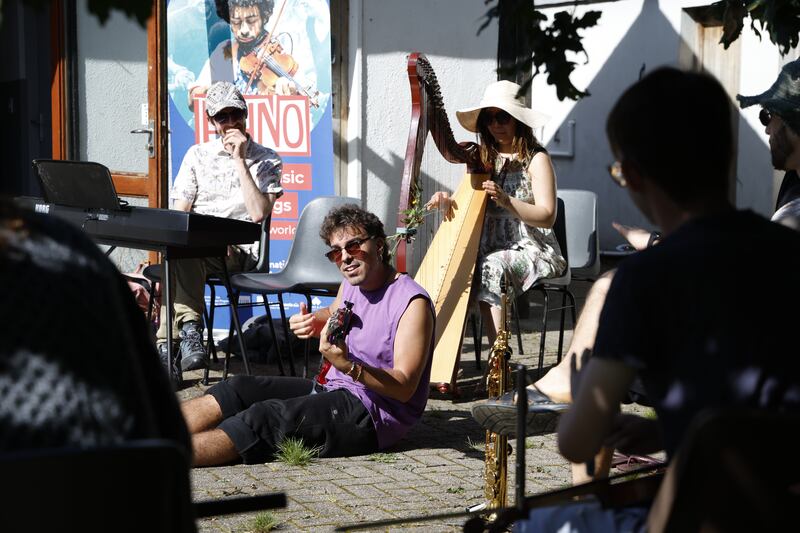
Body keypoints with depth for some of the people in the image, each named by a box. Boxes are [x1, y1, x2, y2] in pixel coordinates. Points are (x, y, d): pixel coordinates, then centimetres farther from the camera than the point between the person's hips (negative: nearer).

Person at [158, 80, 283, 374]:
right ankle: (189, 326, -36)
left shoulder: (266, 160, 8)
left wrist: (239, 160, -9)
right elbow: (179, 215, 10)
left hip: (239, 252, -3)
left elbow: (258, 213, -9)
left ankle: (168, 341, -36)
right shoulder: (197, 155, 17)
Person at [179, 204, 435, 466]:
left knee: (264, 417, -26)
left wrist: (350, 366, -38)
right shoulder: (352, 284, 11)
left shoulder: (413, 303, -15)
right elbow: (332, 314, 34)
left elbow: (405, 387, -21)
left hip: (372, 412, -9)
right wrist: (311, 323, 8)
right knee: (239, 388, -6)